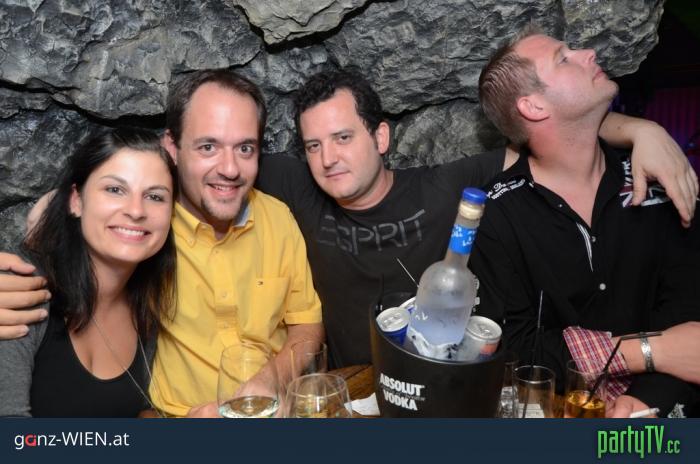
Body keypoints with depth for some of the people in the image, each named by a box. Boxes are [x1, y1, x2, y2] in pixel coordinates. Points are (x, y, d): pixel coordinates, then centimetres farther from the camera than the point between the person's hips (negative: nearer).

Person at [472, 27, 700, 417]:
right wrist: (651, 352, -13)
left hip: (654, 406, 2)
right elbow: (511, 346, -12)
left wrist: (649, 398, -18)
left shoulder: (652, 178, 2)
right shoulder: (496, 214, -9)